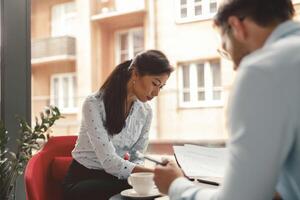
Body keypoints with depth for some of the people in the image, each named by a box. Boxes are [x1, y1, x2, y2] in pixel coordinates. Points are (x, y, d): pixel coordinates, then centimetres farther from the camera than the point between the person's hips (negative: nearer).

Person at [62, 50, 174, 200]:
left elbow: (136, 159, 4)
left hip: (115, 180, 5)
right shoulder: (94, 104, -19)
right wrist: (155, 172, -33)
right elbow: (108, 161, -25)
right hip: (83, 179, -5)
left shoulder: (145, 112, 0)